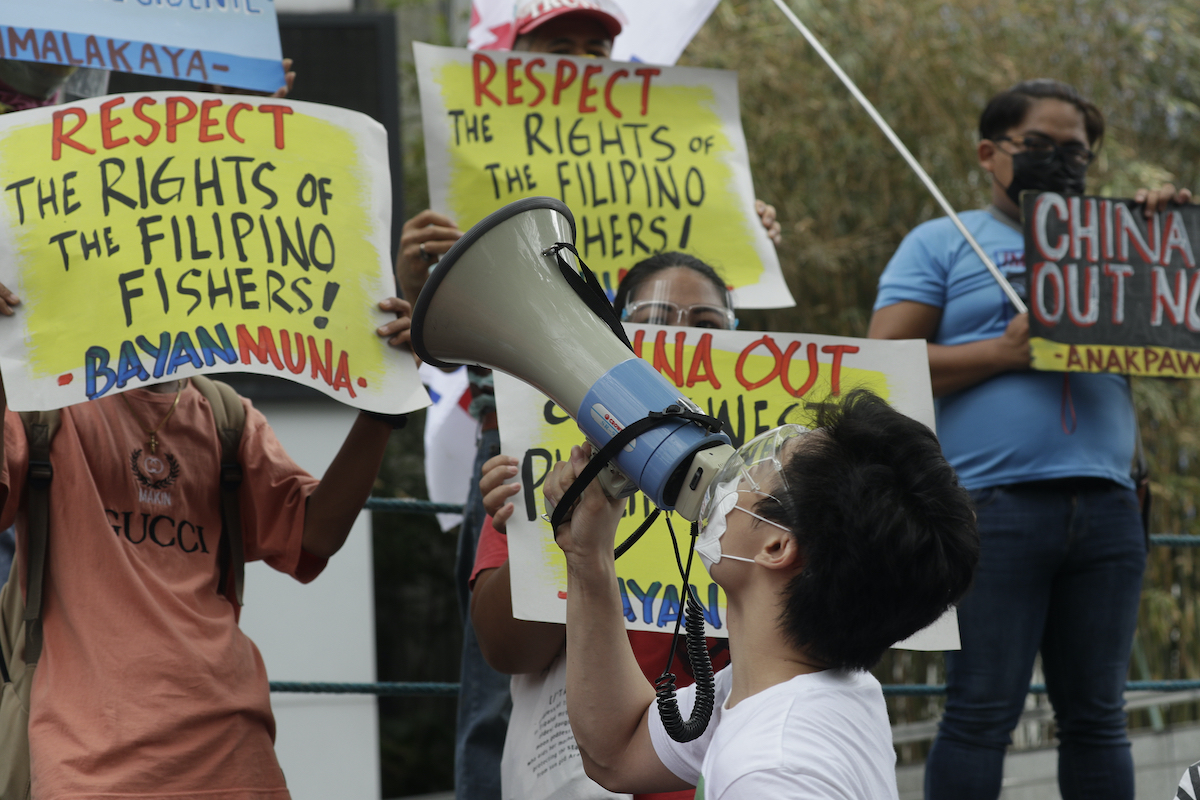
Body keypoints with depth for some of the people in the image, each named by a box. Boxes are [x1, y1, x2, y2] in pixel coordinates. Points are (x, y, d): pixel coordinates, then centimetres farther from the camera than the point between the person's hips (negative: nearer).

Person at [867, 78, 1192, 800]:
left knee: (1097, 715, 7)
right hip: (997, 503, -4)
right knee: (984, 712, -6)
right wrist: (1003, 352, -9)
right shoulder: (943, 245, 10)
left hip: (1106, 507, 5)